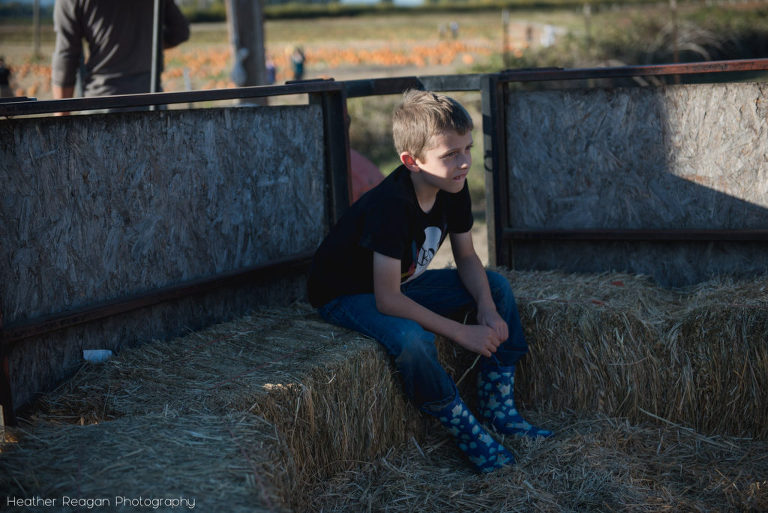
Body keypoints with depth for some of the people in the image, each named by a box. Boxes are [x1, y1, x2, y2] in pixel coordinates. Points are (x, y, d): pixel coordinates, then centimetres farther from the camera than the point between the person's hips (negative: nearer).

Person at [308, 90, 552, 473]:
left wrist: (487, 307, -16)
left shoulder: (453, 188, -10)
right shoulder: (391, 205, -34)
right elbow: (387, 300, -35)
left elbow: (466, 257, 4)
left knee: (497, 286, 0)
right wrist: (461, 333, -32)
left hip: (401, 284, 8)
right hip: (346, 294, -8)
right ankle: (466, 431, -14)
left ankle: (499, 407, 2)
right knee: (411, 339, -37)